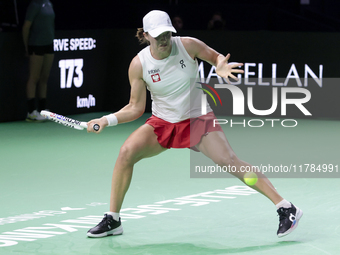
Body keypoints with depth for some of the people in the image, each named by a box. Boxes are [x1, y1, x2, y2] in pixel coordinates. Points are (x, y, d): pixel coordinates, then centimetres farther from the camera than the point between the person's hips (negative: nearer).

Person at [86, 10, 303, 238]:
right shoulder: (139, 65, -12)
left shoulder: (188, 46, -14)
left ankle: (286, 209, -13)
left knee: (229, 161, -19)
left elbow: (217, 58, 2)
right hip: (162, 123, 2)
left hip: (197, 118, -2)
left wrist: (221, 67, -23)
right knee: (127, 152, -21)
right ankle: (112, 220, -7)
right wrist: (107, 120, -19)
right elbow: (136, 108, -5)